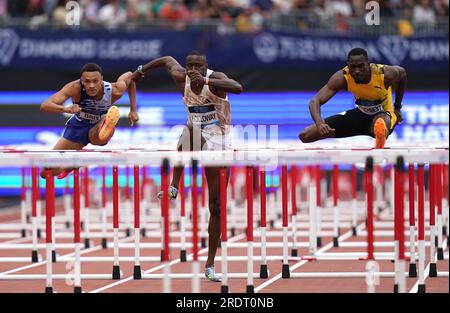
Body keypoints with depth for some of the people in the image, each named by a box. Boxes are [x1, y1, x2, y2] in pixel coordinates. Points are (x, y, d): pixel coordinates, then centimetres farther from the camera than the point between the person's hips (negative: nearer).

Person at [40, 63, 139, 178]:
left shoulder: (114, 91, -28)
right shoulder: (75, 88, -31)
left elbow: (130, 76, -3)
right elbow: (44, 106, -39)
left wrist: (133, 110, -5)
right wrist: (66, 109, -59)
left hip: (98, 129, -1)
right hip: (77, 126, 1)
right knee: (48, 173, 5)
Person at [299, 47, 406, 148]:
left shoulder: (385, 74, -28)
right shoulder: (342, 77, -25)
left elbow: (402, 73, -2)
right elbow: (315, 101, -29)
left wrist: (397, 107, 5)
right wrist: (319, 123, -50)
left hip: (384, 114, -4)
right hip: (360, 114, 4)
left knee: (381, 123, -46)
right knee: (305, 136, -3)